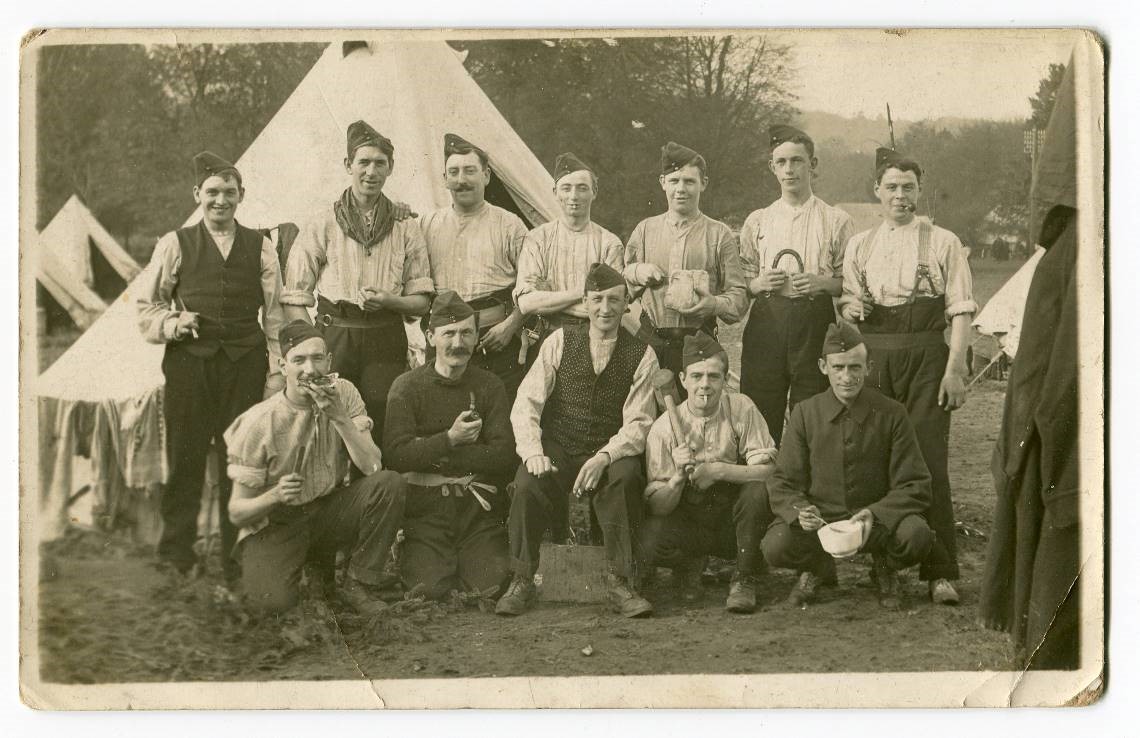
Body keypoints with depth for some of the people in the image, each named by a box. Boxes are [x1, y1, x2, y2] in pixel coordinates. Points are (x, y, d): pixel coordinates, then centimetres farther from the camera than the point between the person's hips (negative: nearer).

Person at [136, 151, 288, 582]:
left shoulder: (260, 248, 9)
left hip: (245, 364, 1)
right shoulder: (175, 245, 7)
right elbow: (146, 305, 12)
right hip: (189, 361, -1)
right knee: (185, 457, 2)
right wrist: (171, 322, -9)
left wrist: (275, 378, 3)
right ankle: (176, 553, 17)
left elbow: (274, 315, 8)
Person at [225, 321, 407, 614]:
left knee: (390, 484, -24)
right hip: (277, 523, -3)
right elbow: (237, 513, -11)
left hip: (331, 512, 3)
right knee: (270, 599, -31)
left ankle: (359, 584, -9)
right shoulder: (259, 424, -15)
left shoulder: (342, 393, -6)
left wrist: (340, 417, -27)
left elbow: (372, 467, -16)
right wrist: (274, 497, -32)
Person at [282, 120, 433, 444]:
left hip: (386, 342, 1)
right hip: (334, 335, -1)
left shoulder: (406, 226, 10)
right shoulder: (323, 223, 6)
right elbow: (294, 297, 4)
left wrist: (389, 301, -10)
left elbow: (422, 300, 10)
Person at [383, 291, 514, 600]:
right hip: (426, 510, -1)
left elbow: (505, 455, -5)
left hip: (479, 508, 2)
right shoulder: (407, 386, 2)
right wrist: (450, 439, -16)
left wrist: (434, 455, -10)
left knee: (489, 586, -16)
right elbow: (396, 455, -10)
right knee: (429, 587, -19)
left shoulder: (489, 386, 8)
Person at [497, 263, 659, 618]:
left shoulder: (642, 355, 2)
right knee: (528, 484, -30)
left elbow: (639, 423, -5)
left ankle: (620, 584, -21)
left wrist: (605, 457, -23)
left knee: (624, 478, -33)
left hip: (611, 453, -1)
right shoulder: (560, 342, 4)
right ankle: (521, 582, -12)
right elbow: (526, 403, -1)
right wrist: (533, 452, -19)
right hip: (557, 449, 1)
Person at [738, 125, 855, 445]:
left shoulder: (836, 221, 6)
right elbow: (741, 283, 15)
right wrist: (759, 283, -5)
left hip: (816, 321, -2)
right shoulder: (757, 221, 13)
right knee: (760, 415, -2)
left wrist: (823, 283, -13)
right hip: (766, 323, 2)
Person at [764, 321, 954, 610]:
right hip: (819, 521, 1)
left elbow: (915, 487, -7)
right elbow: (783, 485, 0)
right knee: (775, 545, -29)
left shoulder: (891, 414, -5)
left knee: (915, 534, -33)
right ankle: (817, 569, 9)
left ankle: (885, 570, 6)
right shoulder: (805, 413, -2)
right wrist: (800, 511, -24)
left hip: (878, 521, -1)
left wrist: (875, 514, -25)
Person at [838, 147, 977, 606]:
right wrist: (852, 306, -7)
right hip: (873, 357, 3)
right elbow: (847, 305, 18)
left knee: (929, 460, -8)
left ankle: (940, 572, -5)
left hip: (927, 357, -3)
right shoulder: (859, 246, 16)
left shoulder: (943, 244, 6)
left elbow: (960, 311, 0)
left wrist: (954, 369, -9)